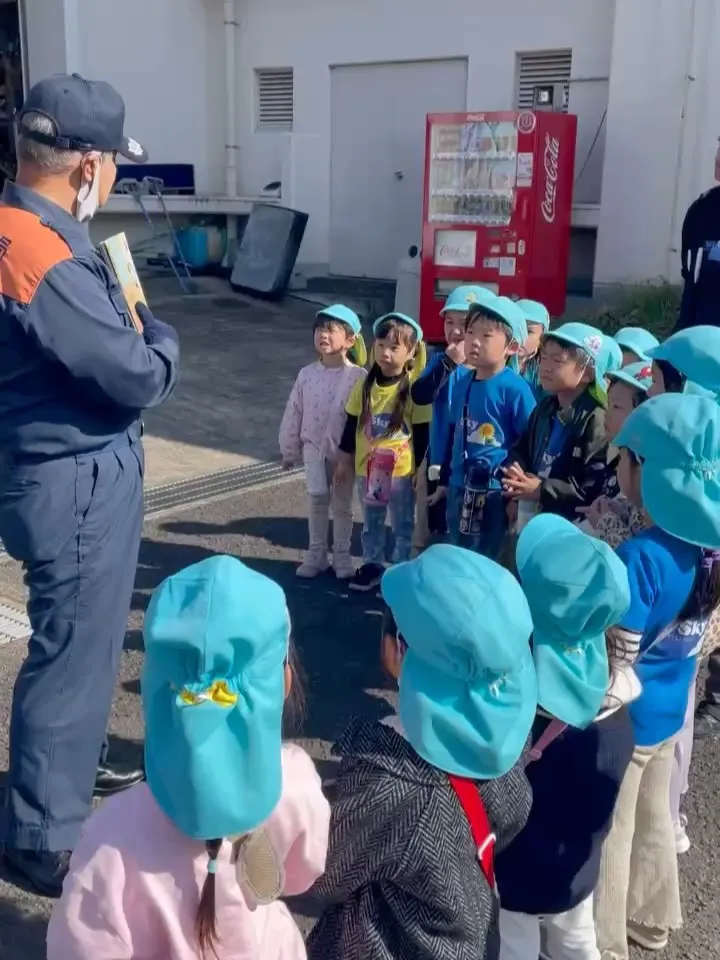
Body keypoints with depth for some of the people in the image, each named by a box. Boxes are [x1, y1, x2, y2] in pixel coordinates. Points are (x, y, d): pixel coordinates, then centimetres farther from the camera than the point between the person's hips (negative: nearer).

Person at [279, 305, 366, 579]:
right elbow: (293, 413, 5)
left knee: (342, 505, 11)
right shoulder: (307, 374, -2)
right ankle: (316, 554, 24)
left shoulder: (358, 377, -14)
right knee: (317, 502, 12)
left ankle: (342, 556, 23)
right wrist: (289, 450, 8)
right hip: (313, 449, 3)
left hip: (345, 451, -3)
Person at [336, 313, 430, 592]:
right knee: (371, 523, 18)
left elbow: (422, 433, -8)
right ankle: (372, 565, 33)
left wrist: (418, 468, -6)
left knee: (403, 525, 10)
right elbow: (351, 424, 6)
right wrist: (345, 459, 8)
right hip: (366, 467, 4)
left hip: (401, 469, -4)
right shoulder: (364, 386, -2)